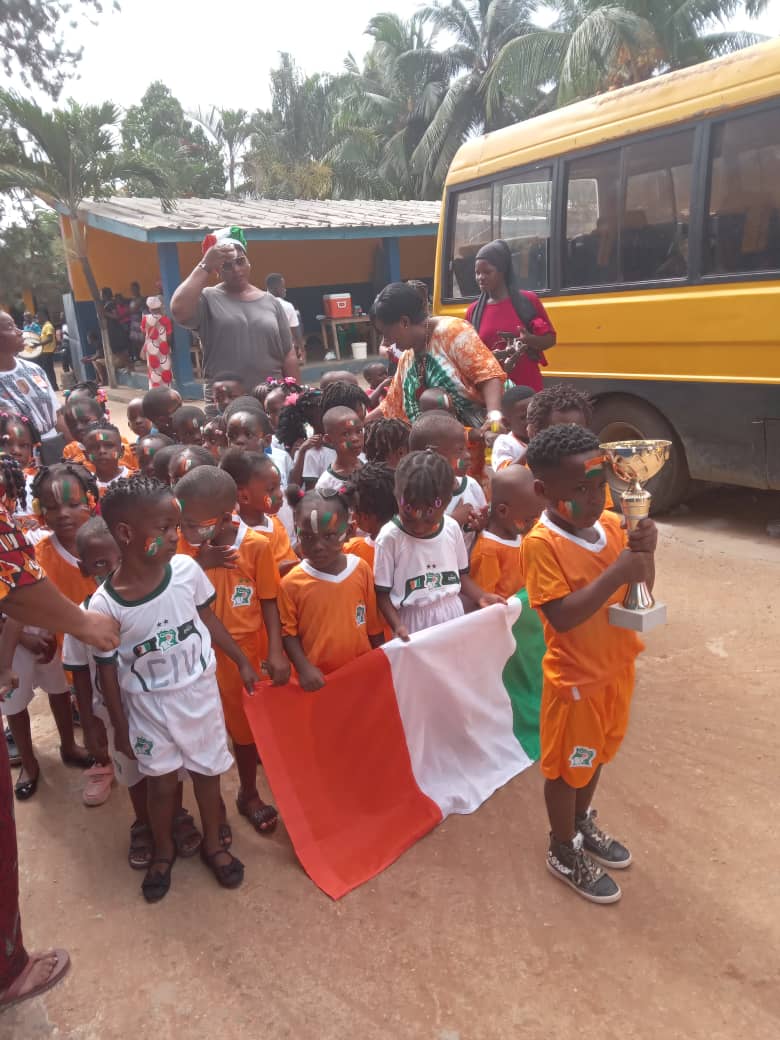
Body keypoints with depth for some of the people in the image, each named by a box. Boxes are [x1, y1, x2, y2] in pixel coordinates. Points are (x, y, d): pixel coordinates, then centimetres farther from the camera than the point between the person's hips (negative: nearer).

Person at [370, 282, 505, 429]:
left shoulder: (451, 330, -9)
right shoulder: (406, 359, 14)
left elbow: (488, 374, -17)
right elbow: (390, 407, 22)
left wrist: (494, 416, -30)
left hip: (478, 432, -6)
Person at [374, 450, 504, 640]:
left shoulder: (452, 528, -2)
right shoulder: (389, 537, -13)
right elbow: (382, 593, -8)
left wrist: (481, 597, -3)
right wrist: (397, 626, -21)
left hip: (452, 615, 4)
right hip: (413, 622, -3)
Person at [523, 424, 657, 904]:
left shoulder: (612, 524, -5)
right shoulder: (541, 543, -24)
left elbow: (639, 593, 1)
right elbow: (562, 616, -29)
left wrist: (644, 553, -19)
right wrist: (615, 574, -34)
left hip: (617, 665, 7)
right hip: (576, 677, -6)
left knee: (596, 754, 26)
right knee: (567, 766, 14)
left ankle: (583, 824, 50)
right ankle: (564, 852, 36)